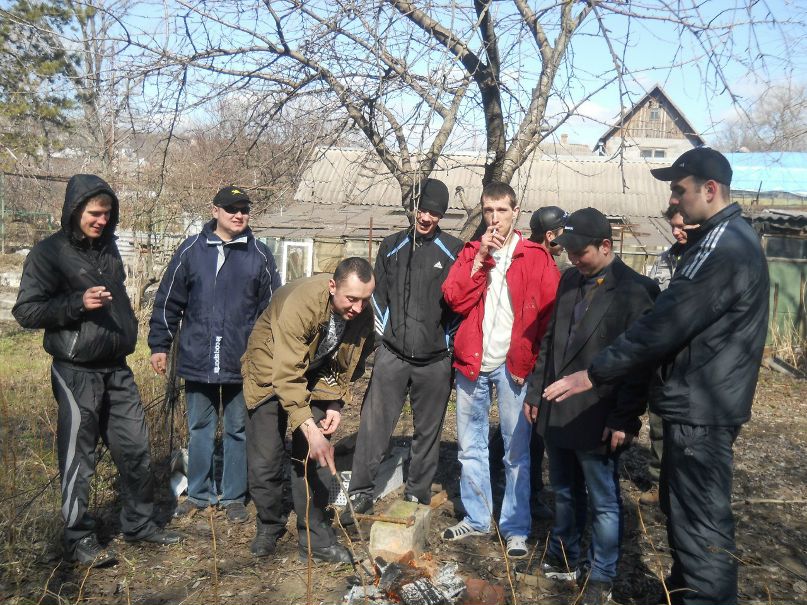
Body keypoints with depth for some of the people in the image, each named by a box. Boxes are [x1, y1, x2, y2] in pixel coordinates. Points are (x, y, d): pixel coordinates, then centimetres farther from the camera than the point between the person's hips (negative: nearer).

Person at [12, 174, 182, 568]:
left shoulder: (108, 247, 13)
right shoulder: (49, 252, -8)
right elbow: (25, 311, -11)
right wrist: (78, 303, -23)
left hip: (117, 369, 7)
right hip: (77, 373, -6)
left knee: (135, 449, 10)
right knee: (78, 457, 2)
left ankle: (139, 524, 25)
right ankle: (79, 539, 16)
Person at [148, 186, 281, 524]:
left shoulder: (260, 255, 1)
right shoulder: (191, 250, 1)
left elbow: (272, 309, 4)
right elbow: (168, 301, 5)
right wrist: (160, 345, 4)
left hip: (242, 363, 0)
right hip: (197, 360, 1)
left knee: (238, 431, 10)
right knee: (199, 430, 12)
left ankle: (234, 497, 24)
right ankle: (199, 494, 28)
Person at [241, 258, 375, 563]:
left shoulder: (363, 314, -19)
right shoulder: (300, 303, -37)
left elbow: (349, 365, 0)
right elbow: (287, 376, -41)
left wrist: (336, 403, -12)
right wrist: (310, 429, -47)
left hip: (317, 377, 4)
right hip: (271, 374, -4)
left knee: (314, 458, -2)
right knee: (265, 459, -2)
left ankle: (314, 537, 10)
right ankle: (269, 525, 22)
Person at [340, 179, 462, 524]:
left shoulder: (453, 252, 1)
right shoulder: (392, 246, 9)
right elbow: (378, 293, 15)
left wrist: (447, 340, -1)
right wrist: (385, 331, 6)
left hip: (435, 360, -1)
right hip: (392, 354, 1)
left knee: (428, 431, 9)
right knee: (373, 425, -1)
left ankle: (417, 497, 23)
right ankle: (361, 495, 9)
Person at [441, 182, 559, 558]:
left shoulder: (536, 257, 1)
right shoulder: (469, 253, 10)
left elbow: (550, 312, -3)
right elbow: (454, 299, -4)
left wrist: (528, 359, -9)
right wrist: (480, 258, -10)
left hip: (512, 366, -3)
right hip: (471, 362, 4)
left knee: (516, 450, 2)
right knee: (470, 446, 11)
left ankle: (516, 528, 14)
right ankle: (476, 518, 26)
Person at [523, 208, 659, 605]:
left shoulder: (634, 290, -13)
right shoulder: (570, 280, 8)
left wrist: (624, 420, -15)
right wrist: (535, 393, 13)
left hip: (598, 419, -6)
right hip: (557, 412, 7)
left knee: (603, 502, 10)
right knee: (564, 492, 20)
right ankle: (563, 558, 38)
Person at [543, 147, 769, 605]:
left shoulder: (721, 247, -20)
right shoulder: (731, 238, 14)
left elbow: (663, 326, -23)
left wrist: (593, 375, -19)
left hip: (700, 409, -11)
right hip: (702, 402, 11)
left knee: (700, 520, -2)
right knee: (683, 507, 21)